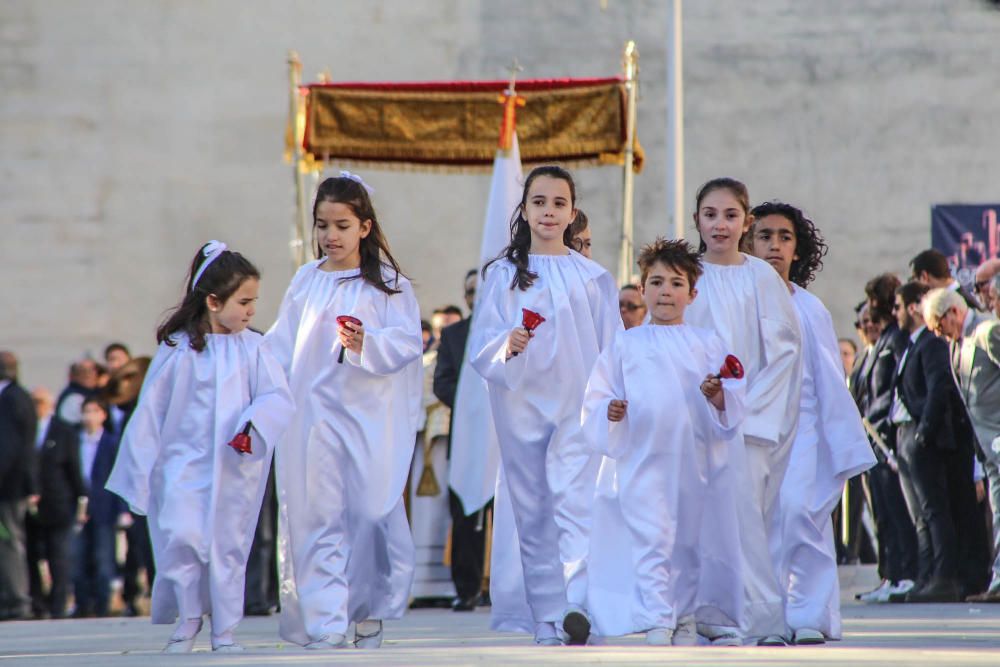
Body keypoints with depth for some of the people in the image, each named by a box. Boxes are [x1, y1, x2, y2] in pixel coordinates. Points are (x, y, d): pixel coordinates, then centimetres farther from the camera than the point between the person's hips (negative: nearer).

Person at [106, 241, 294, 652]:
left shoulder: (251, 349, 2)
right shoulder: (177, 349, -2)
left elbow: (277, 398, -5)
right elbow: (150, 411, 3)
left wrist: (255, 425, -26)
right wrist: (139, 474, 4)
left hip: (235, 470, 1)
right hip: (183, 462, -1)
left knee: (229, 545, 2)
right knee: (181, 538, -13)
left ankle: (224, 630, 13)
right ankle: (187, 620, 7)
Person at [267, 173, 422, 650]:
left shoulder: (389, 284, 4)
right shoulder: (305, 283, 11)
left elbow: (408, 342, -6)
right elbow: (281, 347, 13)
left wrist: (367, 345, -23)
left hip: (370, 416, -2)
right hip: (313, 413, 2)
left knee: (373, 512, -2)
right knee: (318, 518, -4)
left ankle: (369, 615, 15)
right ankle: (324, 625, -6)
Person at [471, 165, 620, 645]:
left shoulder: (593, 277, 8)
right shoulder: (503, 275, 8)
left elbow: (613, 353, 10)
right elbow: (481, 351, 1)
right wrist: (507, 345, -19)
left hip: (579, 407, -1)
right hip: (521, 407, 1)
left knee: (577, 504, -16)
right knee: (532, 514, 1)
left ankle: (580, 608, -29)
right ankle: (545, 623, 5)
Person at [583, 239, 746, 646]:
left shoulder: (708, 345, 10)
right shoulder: (625, 346, 9)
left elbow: (736, 403, 5)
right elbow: (596, 399, 7)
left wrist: (718, 397, -16)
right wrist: (611, 411, -14)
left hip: (695, 458, 2)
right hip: (642, 458, -2)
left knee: (691, 541, 6)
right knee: (650, 539, -11)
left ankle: (685, 618, 16)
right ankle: (657, 622, -13)